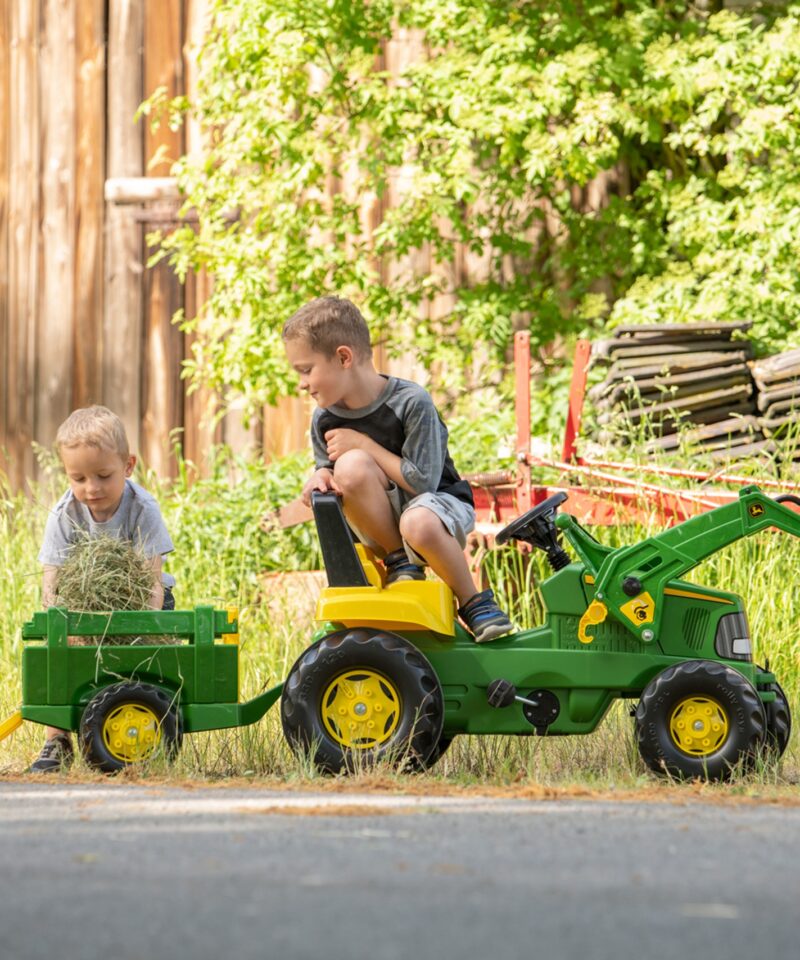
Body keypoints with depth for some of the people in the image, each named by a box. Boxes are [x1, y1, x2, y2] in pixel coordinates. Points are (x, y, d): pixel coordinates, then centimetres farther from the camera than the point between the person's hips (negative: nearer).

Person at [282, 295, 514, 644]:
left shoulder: (412, 402, -20)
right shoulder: (324, 419, -4)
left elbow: (423, 481, -23)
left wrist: (364, 445, -21)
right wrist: (320, 479, -18)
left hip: (440, 504, -4)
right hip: (379, 527, 4)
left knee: (418, 524, -43)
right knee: (351, 467, -29)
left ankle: (474, 602, -16)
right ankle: (400, 562, -11)